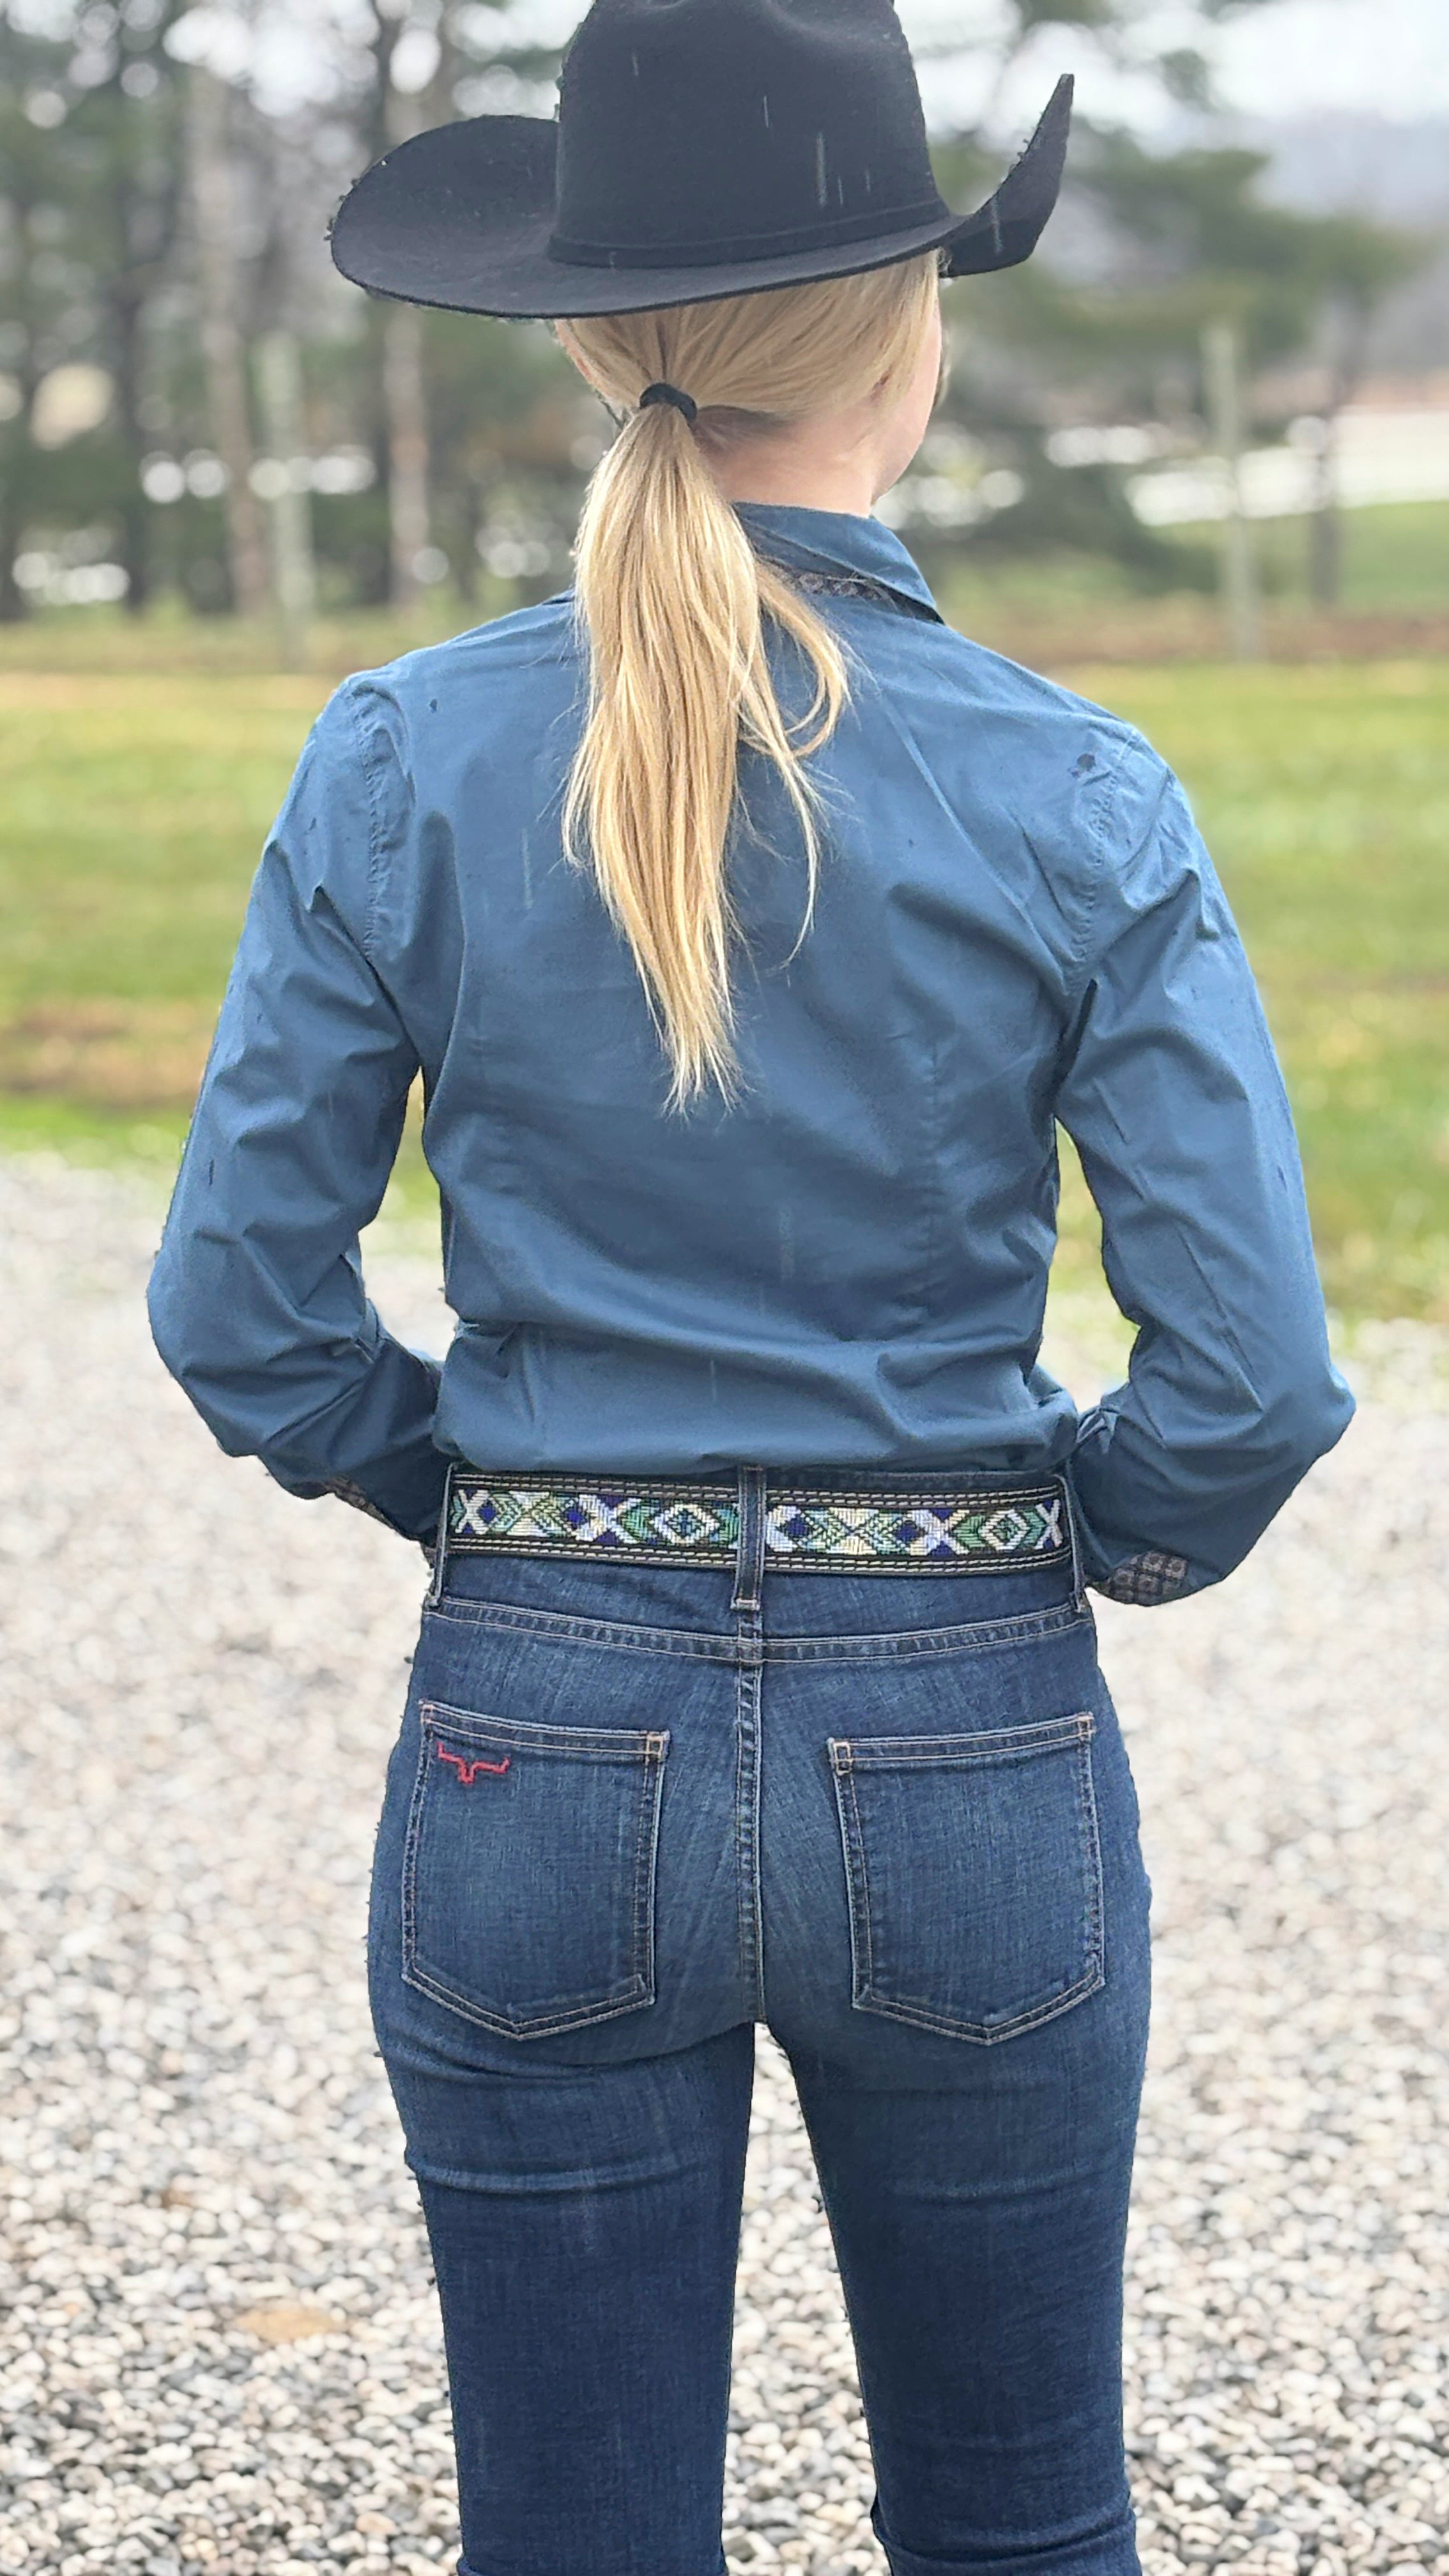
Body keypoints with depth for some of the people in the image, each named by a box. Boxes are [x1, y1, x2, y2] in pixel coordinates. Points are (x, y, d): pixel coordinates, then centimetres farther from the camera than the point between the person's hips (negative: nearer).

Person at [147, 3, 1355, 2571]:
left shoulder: (403, 761, -8)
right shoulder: (1076, 800, -10)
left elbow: (243, 1311, -5)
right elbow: (1249, 1376, -11)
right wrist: (1087, 1540, 10)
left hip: (541, 1754, 1)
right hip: (966, 1758, 0)